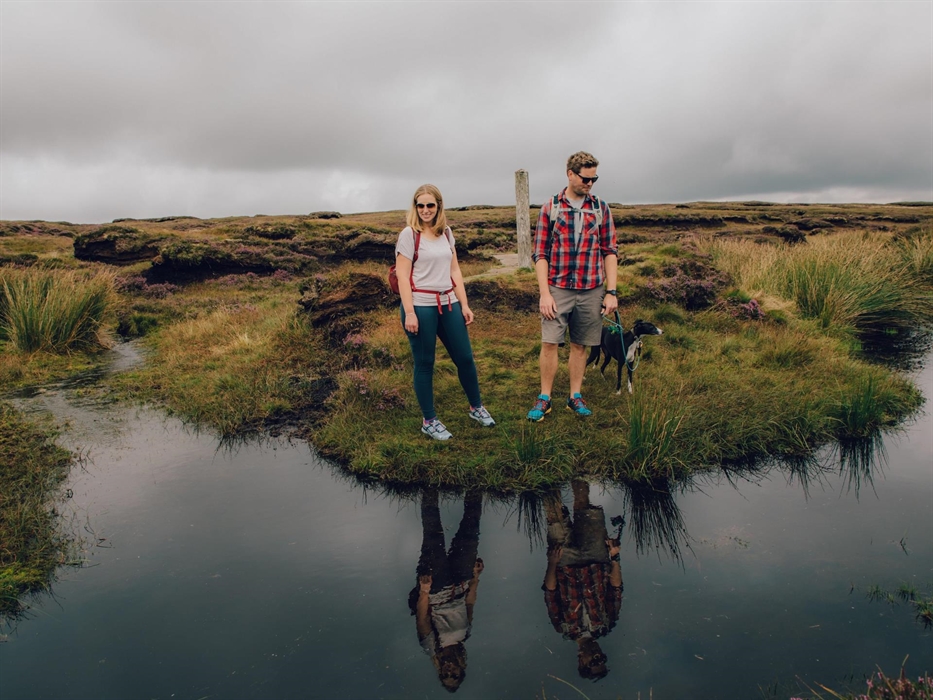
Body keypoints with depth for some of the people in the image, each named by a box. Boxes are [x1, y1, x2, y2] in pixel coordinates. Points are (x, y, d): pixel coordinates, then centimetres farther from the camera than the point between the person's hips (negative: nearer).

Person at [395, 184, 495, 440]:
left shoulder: (446, 233, 10)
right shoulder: (409, 234, -6)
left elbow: (455, 270, 13)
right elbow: (403, 276, -10)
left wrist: (464, 304, 8)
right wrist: (409, 313, -16)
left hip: (448, 304, 5)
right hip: (421, 306, -5)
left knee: (465, 357, 12)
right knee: (424, 364, 4)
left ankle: (476, 407, 32)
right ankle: (429, 421, 17)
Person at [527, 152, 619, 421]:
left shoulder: (601, 208, 5)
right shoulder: (550, 208, 1)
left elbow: (610, 252, 6)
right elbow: (540, 253, -1)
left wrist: (611, 292, -1)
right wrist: (544, 294, -8)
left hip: (591, 291, 2)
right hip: (557, 289, -1)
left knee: (580, 345, 9)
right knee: (549, 343, -3)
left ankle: (575, 396, 22)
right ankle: (544, 398, 11)